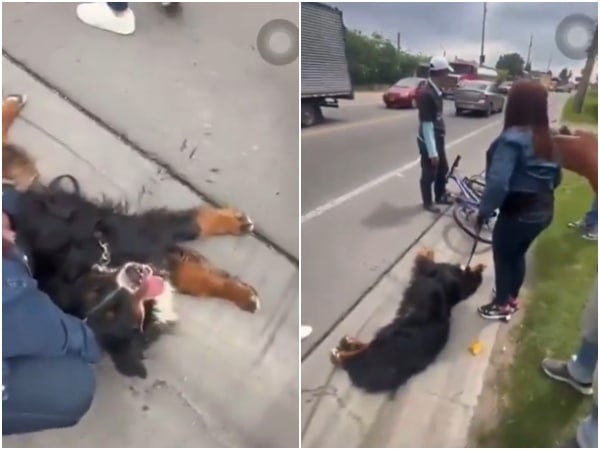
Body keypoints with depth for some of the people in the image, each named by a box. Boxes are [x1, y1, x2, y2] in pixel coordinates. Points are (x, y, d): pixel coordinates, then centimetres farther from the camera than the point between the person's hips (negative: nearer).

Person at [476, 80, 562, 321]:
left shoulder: (513, 138, -23)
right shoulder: (547, 139, 4)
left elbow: (498, 181, -30)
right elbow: (556, 177, 13)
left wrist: (484, 210, -19)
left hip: (518, 213, -8)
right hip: (543, 211, 8)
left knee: (503, 257, 12)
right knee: (517, 254, 25)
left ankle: (502, 306, 28)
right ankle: (512, 298, 43)